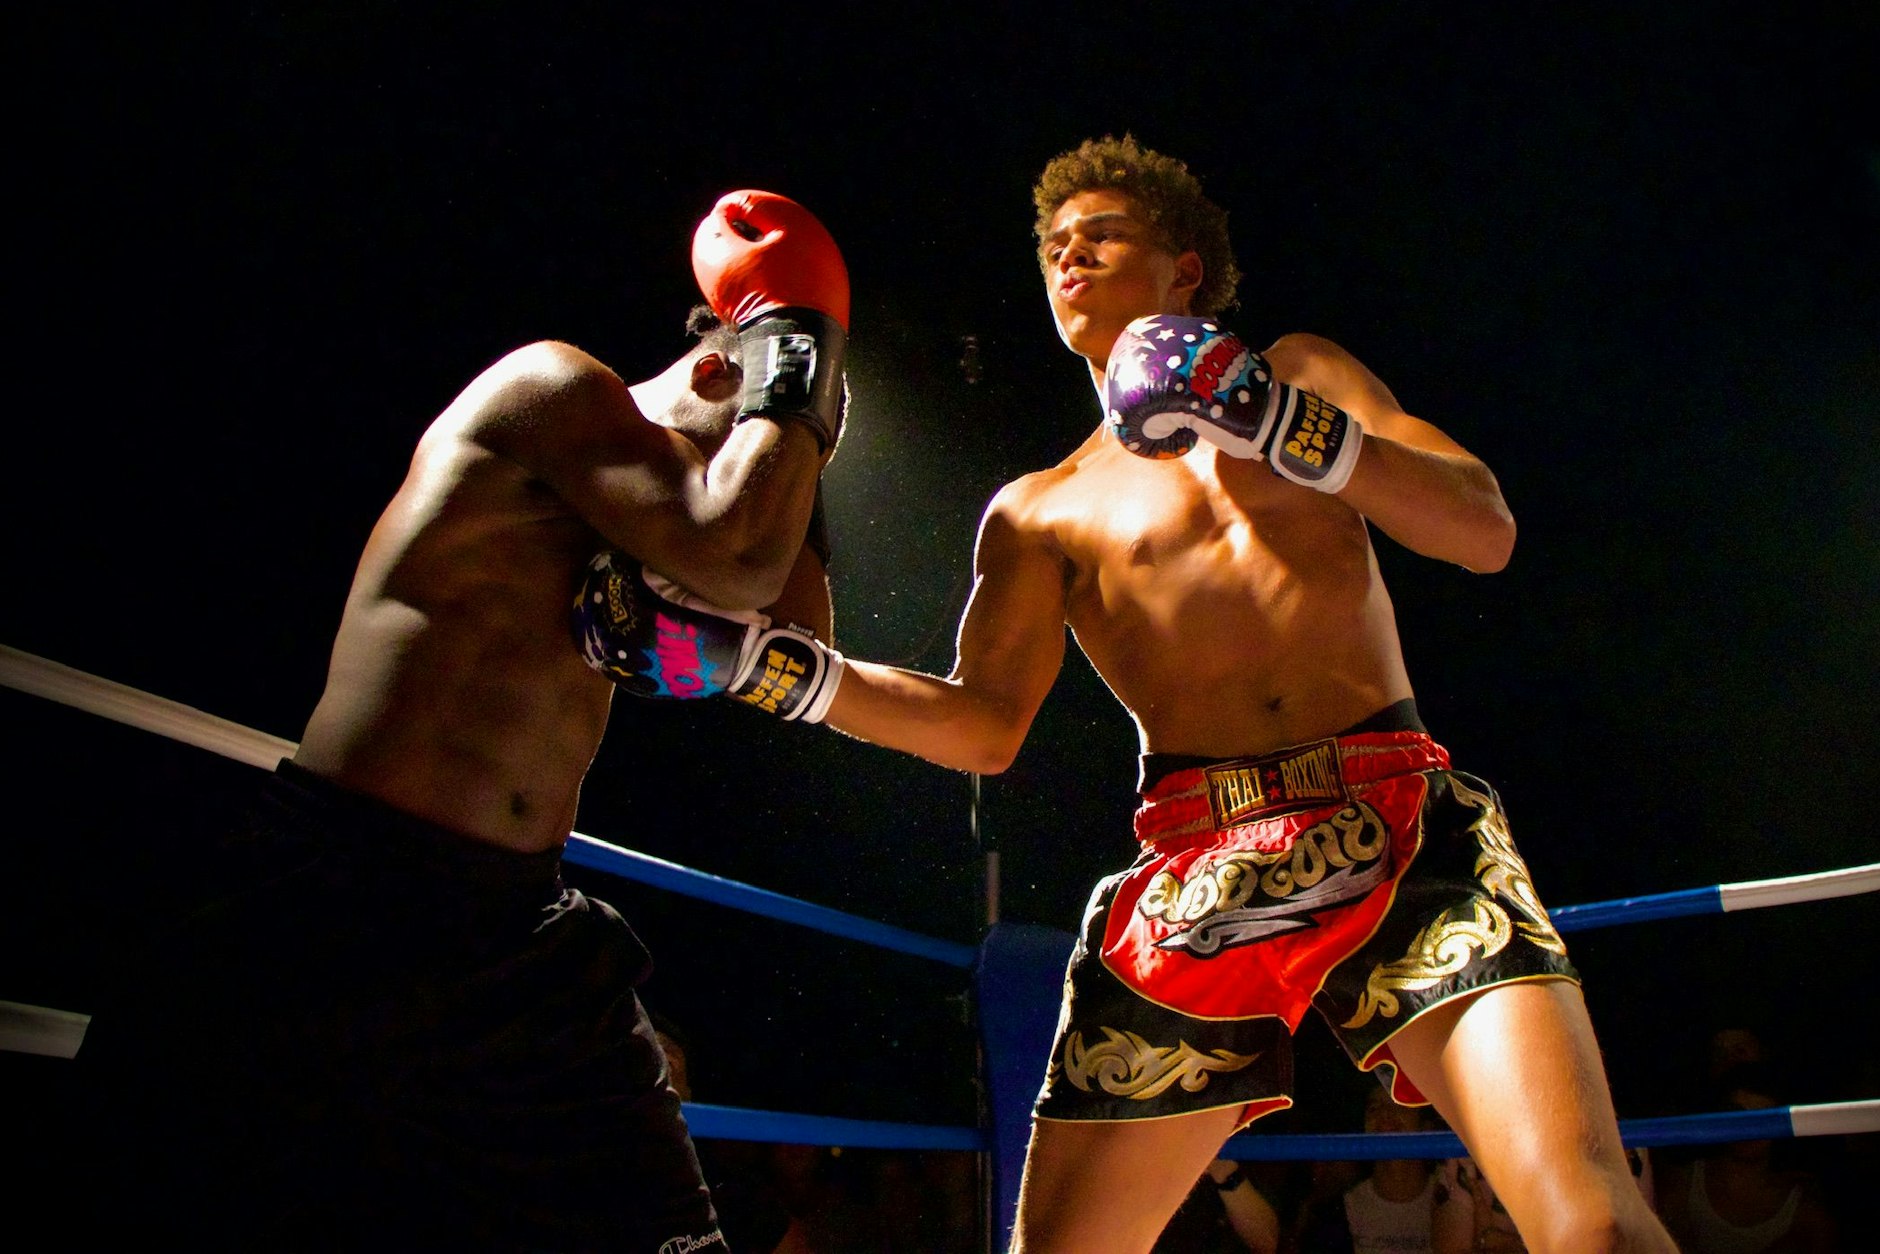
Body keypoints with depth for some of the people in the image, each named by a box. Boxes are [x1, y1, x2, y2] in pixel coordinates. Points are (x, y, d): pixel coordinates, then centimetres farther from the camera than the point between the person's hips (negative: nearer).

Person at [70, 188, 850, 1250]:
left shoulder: (634, 547, 18)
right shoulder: (555, 386, -6)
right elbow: (736, 559, -19)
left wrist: (799, 455, 12)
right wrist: (793, 379, -4)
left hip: (523, 924, 8)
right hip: (345, 900, -8)